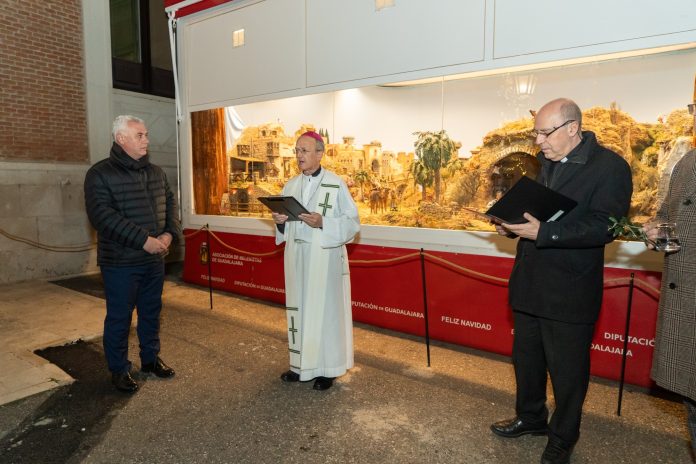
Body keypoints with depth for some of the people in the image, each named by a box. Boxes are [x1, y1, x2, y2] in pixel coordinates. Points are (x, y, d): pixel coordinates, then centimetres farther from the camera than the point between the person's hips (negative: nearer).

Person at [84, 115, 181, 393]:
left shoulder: (155, 172, 10)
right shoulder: (100, 174, -9)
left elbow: (170, 204, 12)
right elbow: (102, 216, -20)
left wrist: (169, 234, -7)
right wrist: (144, 240, -24)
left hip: (155, 260, 6)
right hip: (120, 263, -5)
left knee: (151, 313, 17)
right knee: (119, 318, 6)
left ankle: (150, 360, 33)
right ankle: (119, 370, 23)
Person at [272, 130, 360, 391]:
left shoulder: (336, 184, -7)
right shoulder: (291, 186, 10)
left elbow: (352, 222, -9)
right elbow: (286, 227, 16)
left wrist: (323, 223, -22)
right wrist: (280, 222, -7)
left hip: (325, 258, -5)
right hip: (297, 258, 5)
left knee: (324, 309, 2)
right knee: (298, 308, 11)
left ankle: (326, 369, 16)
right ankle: (301, 364, 26)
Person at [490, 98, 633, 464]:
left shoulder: (610, 167, -12)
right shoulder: (543, 162, 9)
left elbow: (604, 227, -20)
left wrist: (542, 232, -28)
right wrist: (513, 224, -2)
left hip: (569, 292, -7)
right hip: (529, 283, 7)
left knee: (567, 371, 10)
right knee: (526, 358, 20)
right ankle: (530, 417, 43)